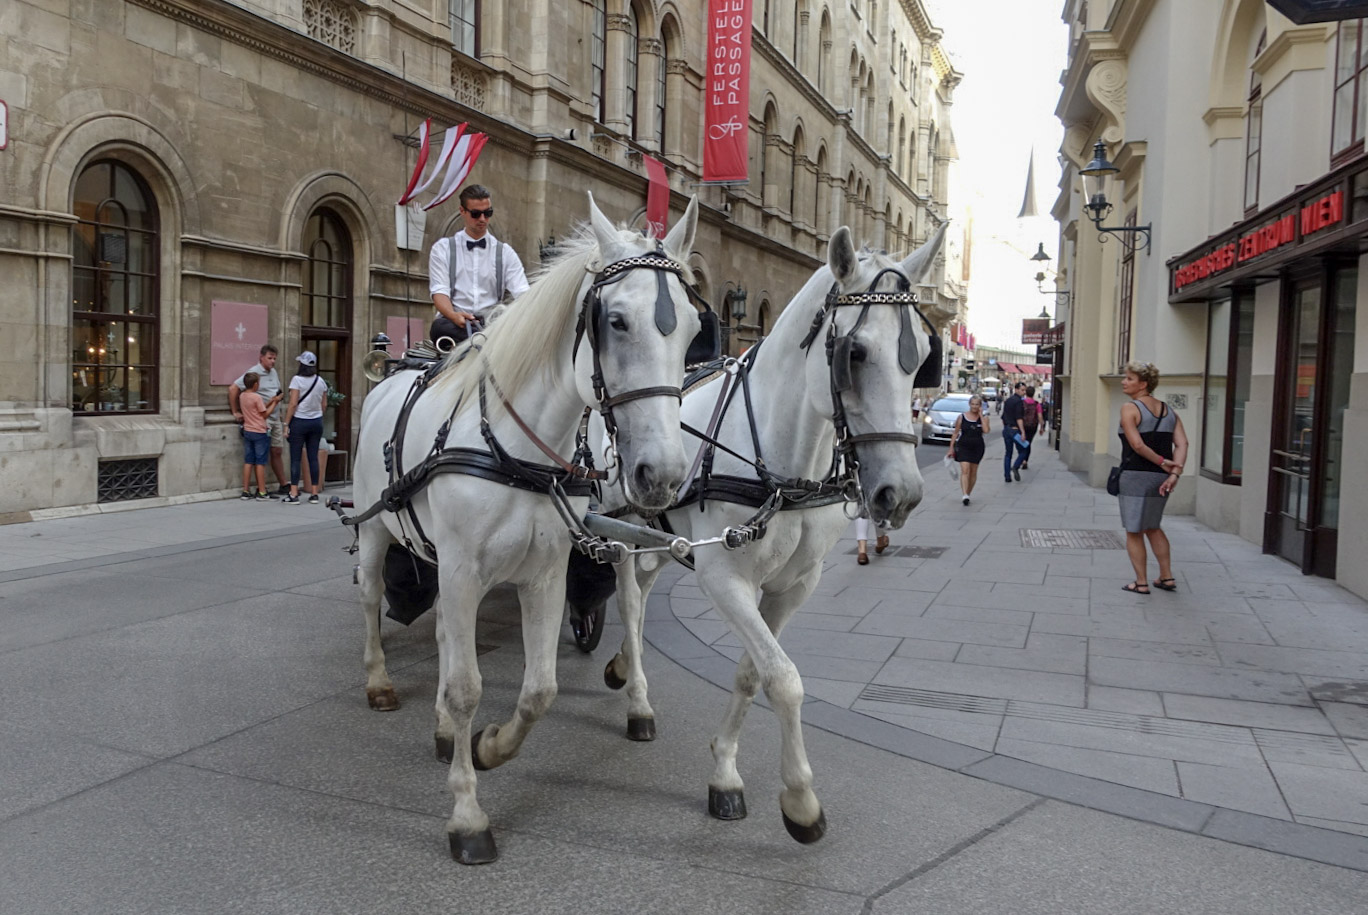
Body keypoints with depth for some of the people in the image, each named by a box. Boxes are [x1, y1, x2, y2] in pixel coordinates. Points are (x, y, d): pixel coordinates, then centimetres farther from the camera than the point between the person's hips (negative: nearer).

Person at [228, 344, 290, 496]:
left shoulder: (273, 372, 14)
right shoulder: (253, 373, -10)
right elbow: (233, 389, -13)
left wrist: (277, 399, 8)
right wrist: (235, 412, -9)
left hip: (275, 418, 8)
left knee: (277, 452, 13)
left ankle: (284, 486, 21)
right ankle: (262, 489, -1)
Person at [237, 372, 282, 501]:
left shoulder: (242, 396, 6)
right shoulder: (257, 397, -15)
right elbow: (265, 414, -7)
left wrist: (270, 401, 12)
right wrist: (275, 402, 3)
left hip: (247, 431, 6)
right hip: (259, 433, -6)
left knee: (248, 462, 9)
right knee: (260, 462, -1)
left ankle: (246, 491, 11)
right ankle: (262, 492, 1)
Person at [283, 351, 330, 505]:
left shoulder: (297, 380, -10)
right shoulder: (321, 382, 5)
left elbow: (293, 404, -13)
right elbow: (323, 404, 9)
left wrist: (286, 424, -8)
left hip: (299, 421, -4)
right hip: (317, 422, 4)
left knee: (296, 458, -1)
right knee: (313, 457, 7)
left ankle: (294, 494, -3)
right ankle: (314, 494, 8)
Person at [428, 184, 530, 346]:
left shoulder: (505, 252, 16)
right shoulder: (443, 248, 12)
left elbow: (522, 292, 3)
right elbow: (439, 291, 0)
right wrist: (454, 315, -24)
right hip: (455, 322, 0)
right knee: (440, 327, -38)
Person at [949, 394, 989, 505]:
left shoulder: (984, 417, 2)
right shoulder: (962, 417, 0)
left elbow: (986, 430, -16)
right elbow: (955, 433, 6)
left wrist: (981, 415, -12)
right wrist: (951, 448, 4)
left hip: (977, 447, 2)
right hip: (963, 446, -2)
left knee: (973, 472, 11)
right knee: (965, 470, -15)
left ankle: (969, 493, 27)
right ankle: (965, 495, -22)